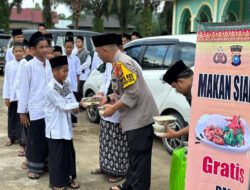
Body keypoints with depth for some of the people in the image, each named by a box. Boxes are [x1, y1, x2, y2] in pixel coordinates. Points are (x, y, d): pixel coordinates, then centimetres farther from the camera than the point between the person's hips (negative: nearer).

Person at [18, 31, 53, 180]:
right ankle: (33, 168, 18)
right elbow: (24, 89, -6)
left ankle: (46, 163, 27)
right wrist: (22, 112, -5)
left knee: (49, 138, 11)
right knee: (35, 140, 4)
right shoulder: (29, 66, -8)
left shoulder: (50, 64, 4)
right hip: (36, 109, -4)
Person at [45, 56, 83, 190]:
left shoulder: (66, 84, 5)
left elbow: (72, 100, 6)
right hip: (55, 127, -7)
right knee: (57, 155, 2)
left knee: (69, 152, 14)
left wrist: (75, 108, -14)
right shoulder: (51, 87, -17)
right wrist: (79, 104, -20)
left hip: (66, 125, 7)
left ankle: (68, 178, 29)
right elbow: (63, 106, -19)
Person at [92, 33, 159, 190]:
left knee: (139, 157, -1)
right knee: (134, 155, 21)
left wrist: (113, 108, -16)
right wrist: (108, 99, 13)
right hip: (135, 118, 11)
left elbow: (133, 93, -24)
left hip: (140, 117, -11)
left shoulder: (122, 63, -20)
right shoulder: (118, 62, 12)